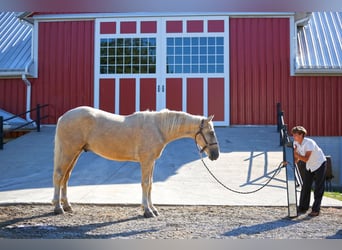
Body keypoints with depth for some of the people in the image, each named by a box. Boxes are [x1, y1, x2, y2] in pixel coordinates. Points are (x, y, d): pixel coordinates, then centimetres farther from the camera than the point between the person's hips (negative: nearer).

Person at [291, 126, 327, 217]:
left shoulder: (309, 143, -31)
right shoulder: (295, 143, -10)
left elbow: (306, 159, -37)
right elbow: (296, 159, -6)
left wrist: (295, 153, -41)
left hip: (320, 164, -6)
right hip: (309, 166, 6)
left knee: (318, 188, -6)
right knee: (305, 187, 3)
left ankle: (315, 210, -4)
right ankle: (303, 208, 9)